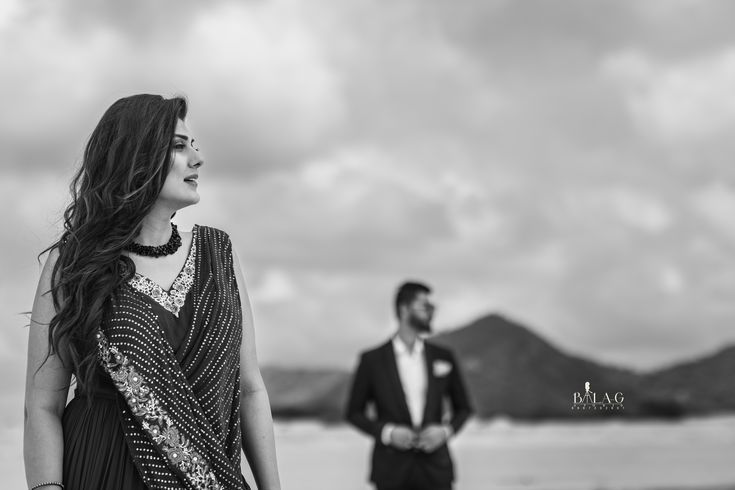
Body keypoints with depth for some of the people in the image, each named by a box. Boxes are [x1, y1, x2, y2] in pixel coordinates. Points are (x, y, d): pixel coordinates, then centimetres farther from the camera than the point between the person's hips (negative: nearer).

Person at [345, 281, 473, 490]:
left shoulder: (443, 357, 8)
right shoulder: (372, 360, 2)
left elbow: (463, 408, 16)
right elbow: (354, 413, 6)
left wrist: (445, 431, -5)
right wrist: (387, 432, -11)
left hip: (435, 469, 2)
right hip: (392, 472, -2)